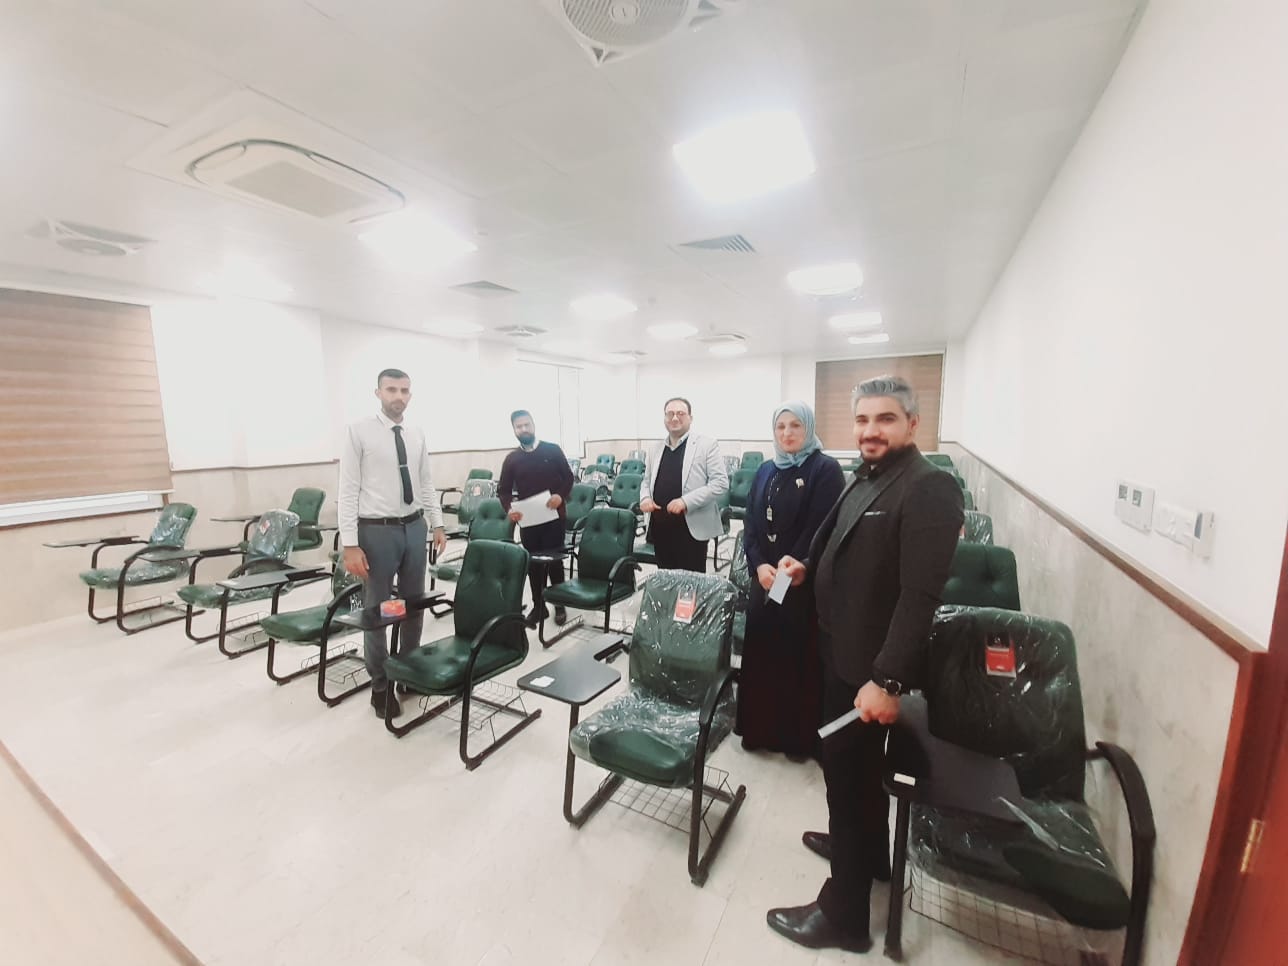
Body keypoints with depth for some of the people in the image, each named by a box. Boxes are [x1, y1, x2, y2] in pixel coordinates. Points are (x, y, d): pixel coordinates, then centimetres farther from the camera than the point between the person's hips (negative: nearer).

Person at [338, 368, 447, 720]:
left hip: (414, 527, 5)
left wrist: (438, 524, 7)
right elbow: (348, 491, -11)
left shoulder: (417, 436, 7)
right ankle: (380, 686, 28)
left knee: (414, 605, 16)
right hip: (376, 531, -5)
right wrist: (350, 545, -15)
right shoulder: (359, 432, -8)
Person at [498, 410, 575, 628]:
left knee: (554, 560, 4)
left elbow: (568, 477, 1)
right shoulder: (511, 459, 6)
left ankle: (560, 604, 21)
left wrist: (561, 496, -17)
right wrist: (509, 509, -13)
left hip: (553, 516, -2)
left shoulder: (552, 450, 0)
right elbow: (503, 489, 6)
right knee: (532, 563, 8)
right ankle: (538, 606, 22)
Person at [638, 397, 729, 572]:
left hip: (691, 527, -5)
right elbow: (647, 480, 23)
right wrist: (645, 497, 0)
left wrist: (687, 501, -19)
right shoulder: (655, 449, 14)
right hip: (660, 527, 5)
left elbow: (721, 481, -10)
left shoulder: (707, 445, -3)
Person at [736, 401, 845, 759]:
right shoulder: (766, 471, 9)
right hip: (763, 580, 5)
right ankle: (760, 728, 30)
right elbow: (750, 523, 5)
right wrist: (759, 565, -9)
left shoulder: (825, 469, -9)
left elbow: (820, 530, -15)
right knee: (761, 652, 12)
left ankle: (799, 737, 25)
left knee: (799, 657, 6)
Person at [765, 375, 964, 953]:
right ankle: (867, 849, 50)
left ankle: (844, 912, 26)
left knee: (849, 772, 6)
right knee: (855, 767, 26)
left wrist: (887, 679, -28)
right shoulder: (866, 478, 9)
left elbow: (920, 596, -27)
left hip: (869, 664, -9)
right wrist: (807, 569, 2)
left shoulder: (928, 489, -20)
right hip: (842, 649, 9)